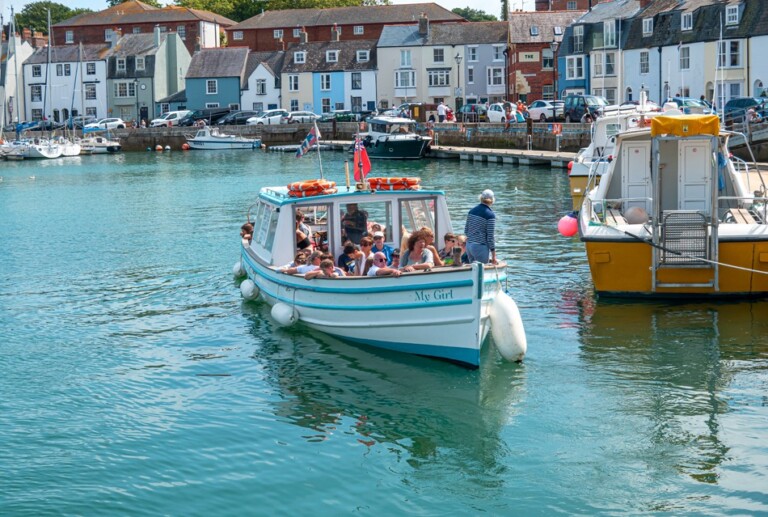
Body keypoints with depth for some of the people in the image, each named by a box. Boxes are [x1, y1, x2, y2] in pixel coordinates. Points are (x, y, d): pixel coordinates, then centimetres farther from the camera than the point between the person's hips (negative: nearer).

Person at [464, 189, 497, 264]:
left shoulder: (472, 211, 7)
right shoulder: (490, 215, -11)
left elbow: (466, 231, 13)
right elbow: (491, 236, -12)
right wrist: (493, 256, -6)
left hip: (469, 245, 6)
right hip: (481, 247, -6)